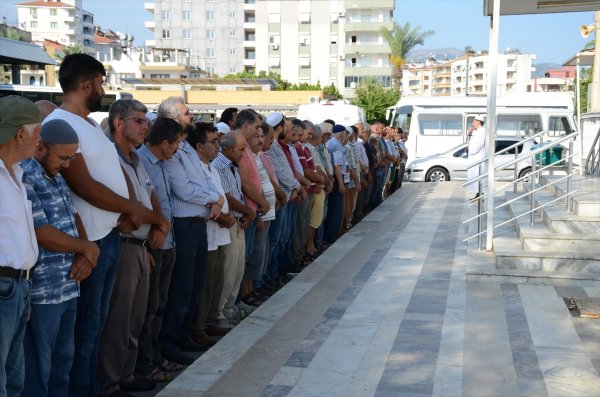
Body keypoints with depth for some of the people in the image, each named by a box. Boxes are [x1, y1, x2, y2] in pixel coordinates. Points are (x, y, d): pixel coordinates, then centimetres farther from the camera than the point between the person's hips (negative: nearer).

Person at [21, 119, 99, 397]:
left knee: (63, 360, 18)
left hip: (69, 286, 9)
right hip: (42, 291, -9)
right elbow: (42, 234, -20)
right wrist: (86, 248, -6)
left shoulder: (56, 177, 14)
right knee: (38, 367, 3)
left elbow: (73, 217, 17)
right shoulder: (24, 178, -16)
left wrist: (84, 255, -2)